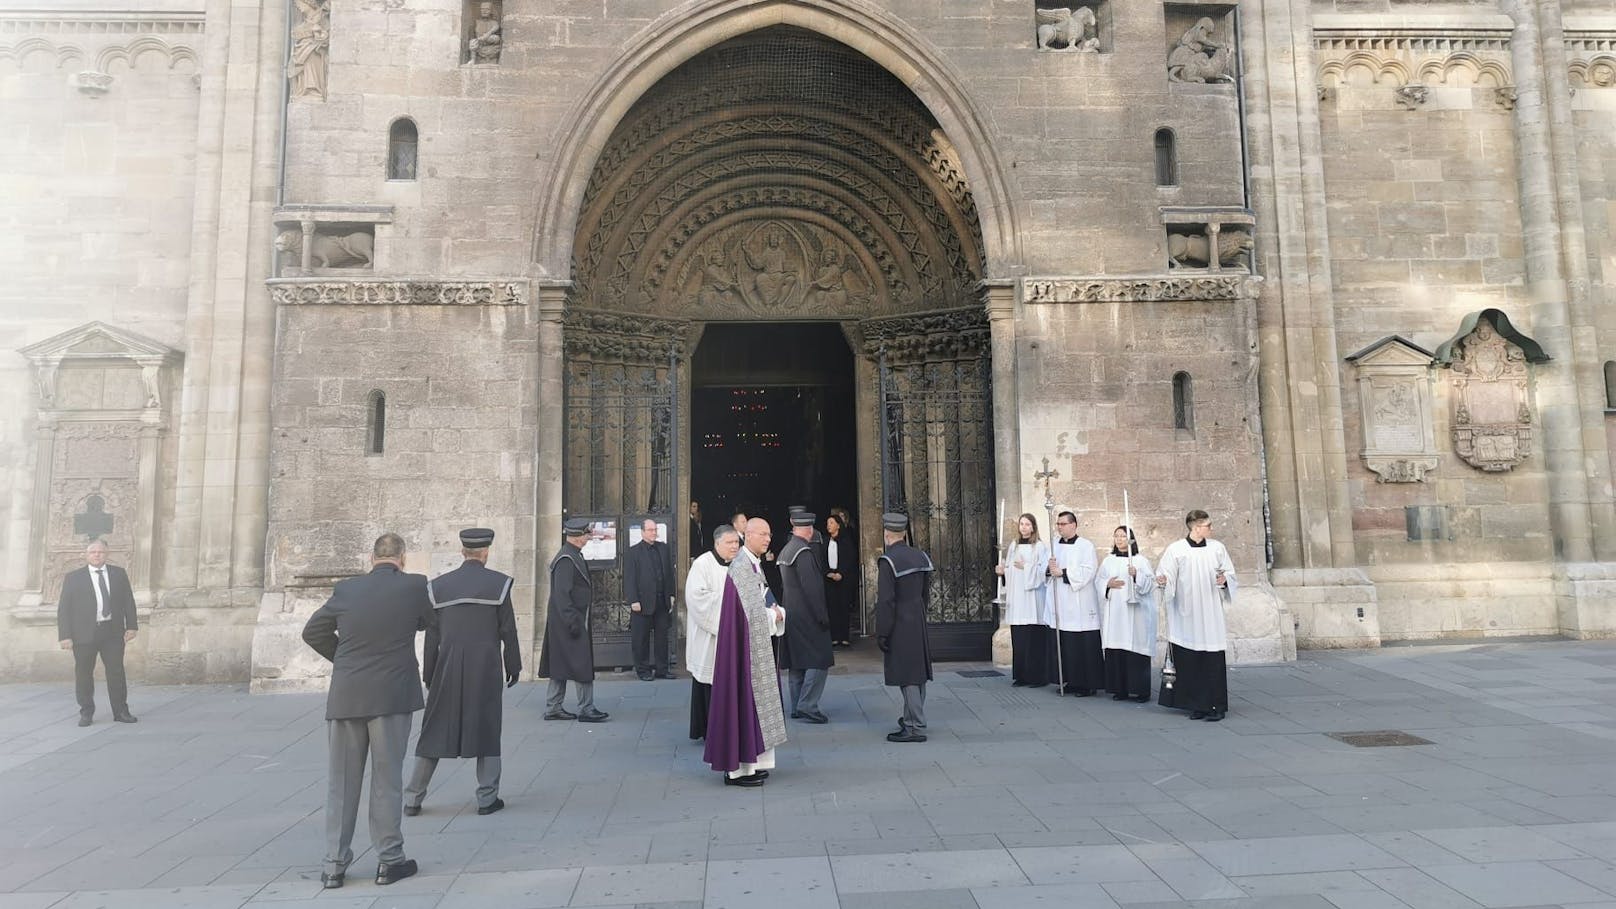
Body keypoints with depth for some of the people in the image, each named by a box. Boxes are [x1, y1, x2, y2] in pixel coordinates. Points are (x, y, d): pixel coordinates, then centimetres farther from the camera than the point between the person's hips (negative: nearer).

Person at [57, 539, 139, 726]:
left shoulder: (119, 574, 9)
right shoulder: (72, 577, 2)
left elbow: (128, 601, 10)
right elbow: (64, 608, 0)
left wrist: (132, 626, 2)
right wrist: (65, 635, -7)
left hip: (113, 632, 2)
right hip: (84, 633, -1)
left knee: (116, 671, 4)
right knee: (83, 674, 5)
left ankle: (120, 712, 12)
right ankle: (86, 713, 18)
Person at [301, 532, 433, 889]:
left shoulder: (346, 589, 0)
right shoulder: (415, 586, -7)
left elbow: (312, 632, 10)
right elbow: (428, 621, 10)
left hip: (345, 696, 2)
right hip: (392, 696, -2)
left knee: (342, 782, 12)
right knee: (387, 780, 7)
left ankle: (335, 864, 18)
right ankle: (389, 860, 14)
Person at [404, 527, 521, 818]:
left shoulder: (438, 585, 3)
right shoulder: (498, 583, -4)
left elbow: (431, 636, 5)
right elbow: (508, 631, -3)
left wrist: (428, 675, 12)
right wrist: (513, 666, 7)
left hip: (447, 669, 3)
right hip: (486, 669, -2)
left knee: (435, 730, 11)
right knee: (487, 729, 7)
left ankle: (413, 798, 17)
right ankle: (487, 798, 10)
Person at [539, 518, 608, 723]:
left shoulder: (574, 556, 12)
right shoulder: (566, 560, -19)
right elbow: (561, 595, -22)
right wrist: (573, 622, -22)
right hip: (571, 620, -10)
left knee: (561, 666, 14)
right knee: (581, 665, -4)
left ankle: (553, 708, 21)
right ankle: (586, 709, 3)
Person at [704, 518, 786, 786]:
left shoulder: (756, 564, 13)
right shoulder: (741, 567, -18)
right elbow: (753, 612, -22)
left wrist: (775, 612, -3)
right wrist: (774, 614, -6)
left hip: (759, 645, 9)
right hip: (746, 646, -9)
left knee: (755, 699, 13)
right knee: (745, 698, -3)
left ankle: (751, 761, 23)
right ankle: (737, 769, 5)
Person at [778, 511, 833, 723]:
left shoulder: (785, 550, 13)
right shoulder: (804, 552, -17)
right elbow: (811, 587, -21)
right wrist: (822, 615, -17)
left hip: (791, 615, 10)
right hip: (807, 616, -10)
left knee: (796, 663, 12)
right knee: (819, 661, -6)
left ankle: (797, 707, 18)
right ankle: (808, 706, -8)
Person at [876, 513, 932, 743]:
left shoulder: (888, 561, -17)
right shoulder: (920, 556, 6)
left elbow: (885, 601, -19)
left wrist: (881, 633, -13)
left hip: (899, 626, -8)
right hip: (919, 623, 8)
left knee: (907, 676, -3)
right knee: (918, 671, 16)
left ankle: (914, 728, 0)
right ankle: (914, 717, 31)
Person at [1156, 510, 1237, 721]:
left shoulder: (1217, 548, 5)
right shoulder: (1175, 549, -2)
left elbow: (1230, 573, 10)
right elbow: (1167, 577, -3)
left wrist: (1224, 580, -11)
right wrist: (1163, 581, -25)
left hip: (1211, 615, 1)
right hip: (1186, 615, -1)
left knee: (1213, 661, -1)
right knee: (1189, 662, 3)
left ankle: (1217, 706, 8)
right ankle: (1197, 705, 15)